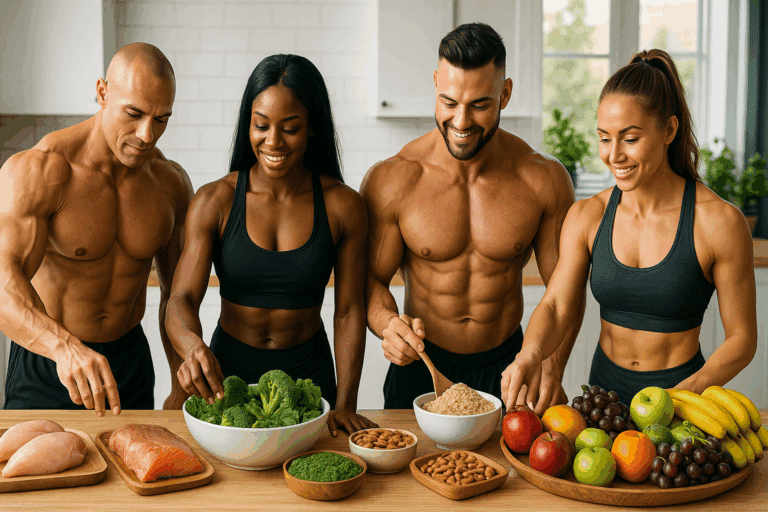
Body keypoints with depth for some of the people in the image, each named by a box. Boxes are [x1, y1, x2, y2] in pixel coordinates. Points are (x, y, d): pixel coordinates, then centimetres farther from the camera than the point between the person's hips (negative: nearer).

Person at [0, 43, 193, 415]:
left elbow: (176, 291, 6)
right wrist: (66, 348, -53)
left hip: (131, 361, 4)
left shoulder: (171, 183, -4)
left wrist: (183, 386, 2)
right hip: (45, 362, -4)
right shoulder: (35, 172, -21)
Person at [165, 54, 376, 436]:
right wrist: (193, 347, -37)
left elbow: (349, 311, -3)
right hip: (228, 370, 0)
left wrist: (345, 405, -11)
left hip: (309, 373, 0)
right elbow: (181, 300, -14)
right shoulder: (214, 201, -8)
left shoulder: (343, 205, -7)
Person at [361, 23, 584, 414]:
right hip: (420, 368, -1)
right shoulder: (390, 181, -14)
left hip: (507, 368, 1)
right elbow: (371, 278, -7)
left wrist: (552, 370, -22)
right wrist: (387, 324, -30)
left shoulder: (544, 180, -10)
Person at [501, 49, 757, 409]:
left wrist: (686, 393, -21)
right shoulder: (586, 217, 1)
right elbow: (556, 306, -4)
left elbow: (742, 338, -5)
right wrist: (530, 353, -25)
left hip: (681, 385, -3)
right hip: (604, 387, 3)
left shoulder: (719, 221, -10)